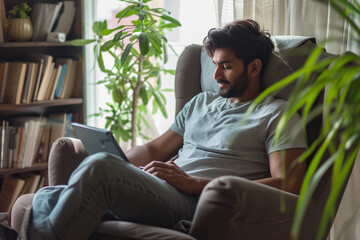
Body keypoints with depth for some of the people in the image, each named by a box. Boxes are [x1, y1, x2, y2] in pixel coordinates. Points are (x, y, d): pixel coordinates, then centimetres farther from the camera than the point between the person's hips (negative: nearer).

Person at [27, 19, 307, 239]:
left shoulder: (277, 114, 7)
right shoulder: (202, 102, 29)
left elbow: (288, 185, -8)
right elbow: (155, 149, 28)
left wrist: (194, 182, -13)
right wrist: (115, 167, 4)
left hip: (197, 204, -7)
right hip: (160, 193, 7)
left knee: (99, 166, -31)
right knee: (45, 198, -19)